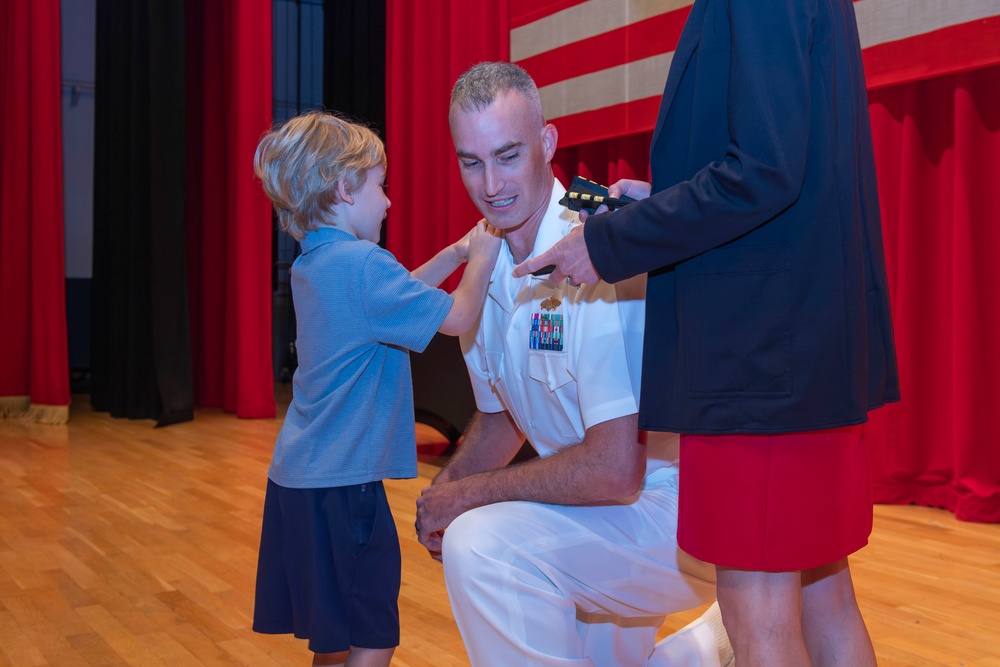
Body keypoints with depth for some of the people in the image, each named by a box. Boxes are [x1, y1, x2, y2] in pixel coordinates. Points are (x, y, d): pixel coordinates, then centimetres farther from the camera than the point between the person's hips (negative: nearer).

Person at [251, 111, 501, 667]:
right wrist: (481, 260, -1)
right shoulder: (362, 262, -18)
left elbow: (395, 295, 23)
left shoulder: (312, 263, 11)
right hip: (340, 483, -9)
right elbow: (457, 317, -17)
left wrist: (454, 254, 16)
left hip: (300, 475, 9)